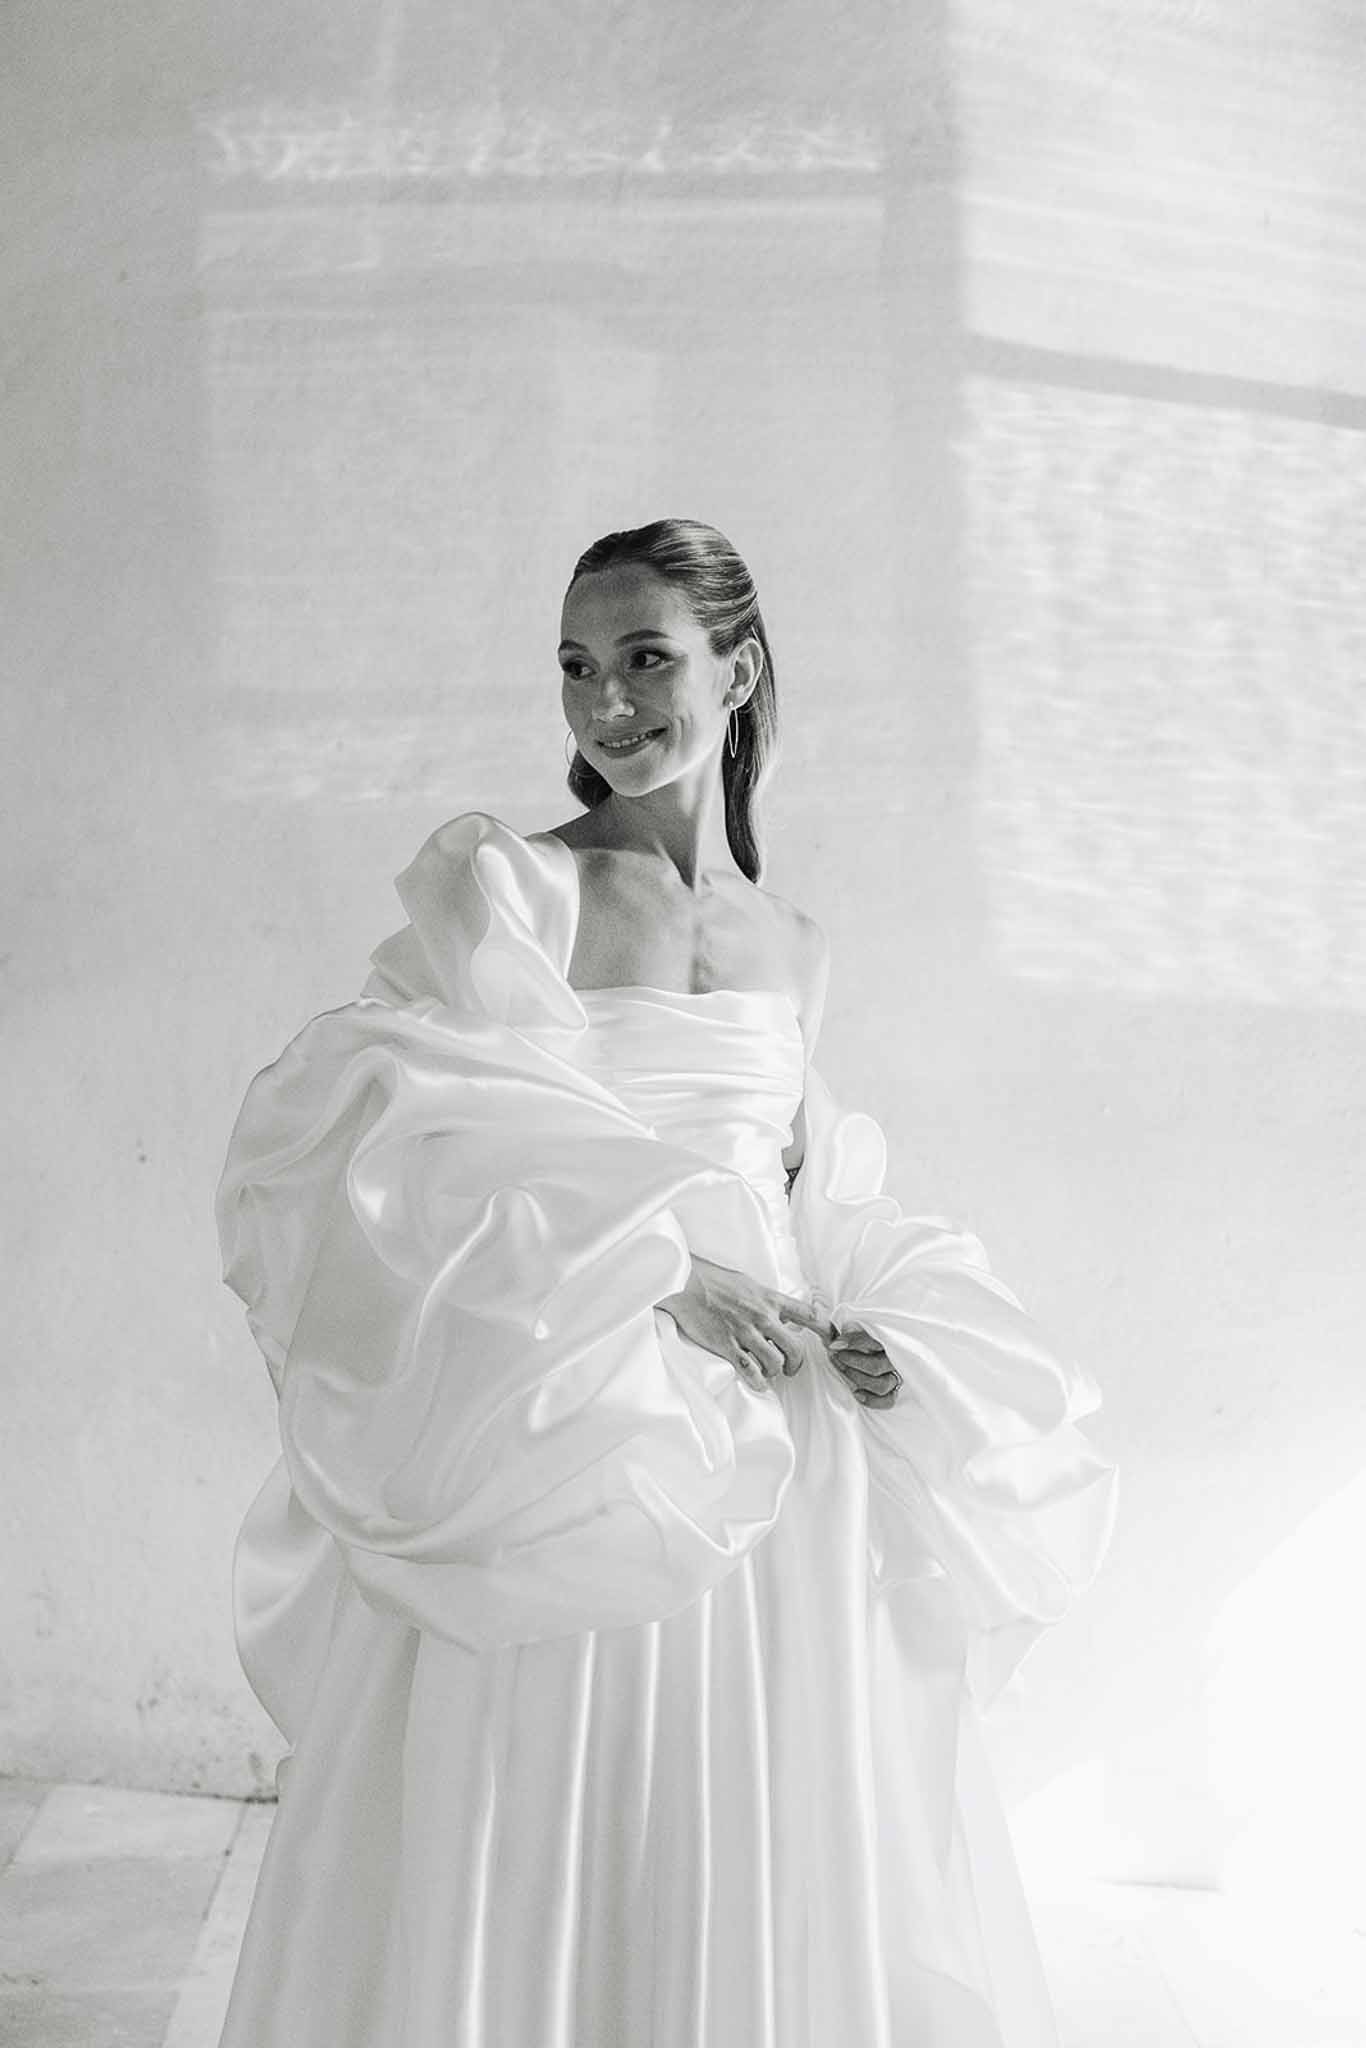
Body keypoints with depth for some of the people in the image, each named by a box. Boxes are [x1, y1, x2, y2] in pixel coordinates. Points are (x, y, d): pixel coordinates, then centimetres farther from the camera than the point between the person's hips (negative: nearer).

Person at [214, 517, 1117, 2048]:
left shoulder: (792, 946, 10)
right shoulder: (501, 883, -5)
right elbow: (424, 1143, -15)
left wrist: (848, 1322, 2)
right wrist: (653, 1263, -21)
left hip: (777, 1478, 5)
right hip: (562, 1467, -4)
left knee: (767, 1876, 14)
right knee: (535, 1877, 7)